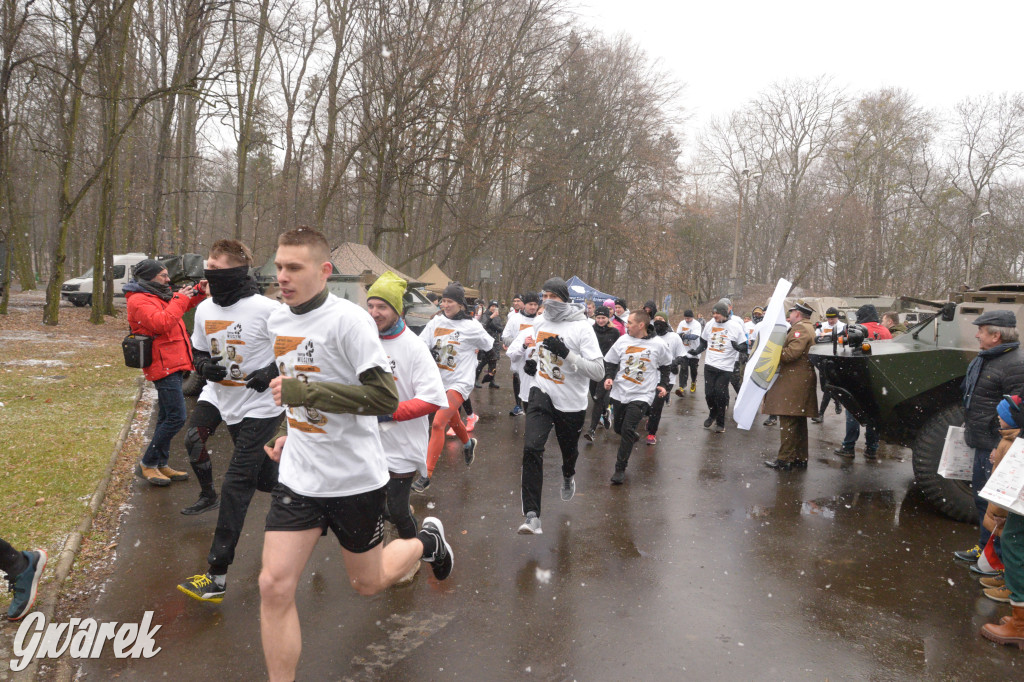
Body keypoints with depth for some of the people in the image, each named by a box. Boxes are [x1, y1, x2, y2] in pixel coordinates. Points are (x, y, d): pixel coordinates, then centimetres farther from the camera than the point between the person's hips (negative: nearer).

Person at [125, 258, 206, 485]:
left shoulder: (157, 296, 17)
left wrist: (198, 291, 11)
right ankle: (147, 464, 0)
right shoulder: (139, 300, -13)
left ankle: (162, 464, 23)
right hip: (164, 366, -11)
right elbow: (162, 323, -28)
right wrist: (180, 299, -19)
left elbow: (182, 306, 30)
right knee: (176, 418, -12)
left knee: (167, 418, 15)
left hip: (171, 365, 11)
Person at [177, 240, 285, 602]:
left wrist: (273, 371, -21)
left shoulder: (267, 310, -19)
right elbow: (198, 352, 16)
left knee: (235, 486, -8)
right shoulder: (205, 309, 3)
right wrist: (205, 365, -7)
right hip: (226, 402, 7)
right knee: (262, 474, 18)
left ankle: (217, 578, -2)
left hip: (261, 407, -7)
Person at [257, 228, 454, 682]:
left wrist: (303, 392, -28)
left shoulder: (348, 320, -19)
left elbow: (385, 396, -26)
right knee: (274, 586, -3)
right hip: (298, 476, 5)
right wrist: (287, 430, 11)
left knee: (367, 583, 14)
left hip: (355, 478, -5)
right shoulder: (277, 321, 5)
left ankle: (426, 541, 44)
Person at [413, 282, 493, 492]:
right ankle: (468, 443, 58)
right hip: (438, 380, 6)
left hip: (459, 382, -6)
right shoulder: (436, 322, 1)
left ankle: (426, 475, -14)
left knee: (437, 423, -18)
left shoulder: (471, 327, -11)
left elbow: (490, 346, 4)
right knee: (452, 419, 25)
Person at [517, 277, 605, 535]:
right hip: (542, 395, 3)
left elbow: (598, 371, -20)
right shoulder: (540, 324, 3)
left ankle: (568, 477, 58)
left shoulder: (581, 328, -15)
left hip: (571, 403, -2)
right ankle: (532, 515, -16)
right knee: (532, 448, -18)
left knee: (569, 451, 19)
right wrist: (530, 364, 2)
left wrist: (566, 353, -31)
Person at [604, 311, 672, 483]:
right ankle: (632, 438, 49)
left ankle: (620, 469, -3)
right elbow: (610, 362, 9)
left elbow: (665, 365, 12)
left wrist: (663, 385, 6)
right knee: (619, 428, 14)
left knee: (628, 430, -13)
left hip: (642, 395, -4)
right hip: (619, 393, 4)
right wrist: (608, 377, -7)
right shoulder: (623, 340, -1)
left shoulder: (658, 344, -6)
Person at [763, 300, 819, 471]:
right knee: (799, 421, 14)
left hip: (793, 380, -11)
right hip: (801, 379, 11)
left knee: (788, 420, -8)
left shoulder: (800, 328, -12)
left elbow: (792, 352, -22)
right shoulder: (808, 327, 22)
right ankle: (800, 458, 21)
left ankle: (785, 460, -5)